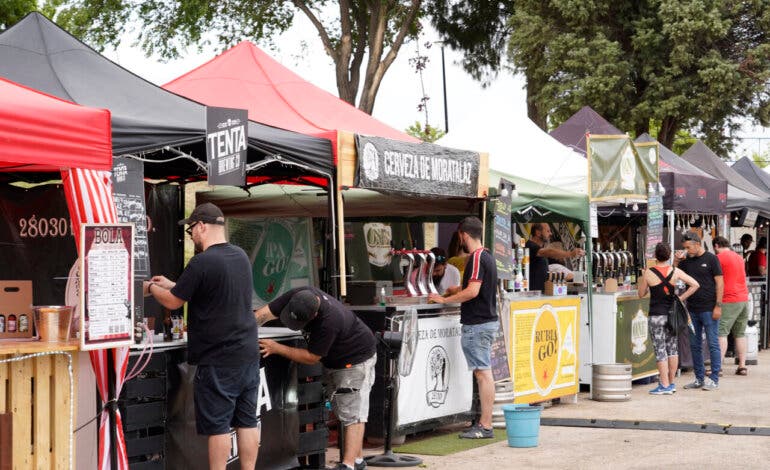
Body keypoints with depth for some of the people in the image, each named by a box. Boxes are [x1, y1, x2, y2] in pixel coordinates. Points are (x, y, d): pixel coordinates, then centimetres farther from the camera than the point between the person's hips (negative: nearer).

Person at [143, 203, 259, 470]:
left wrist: (150, 287, 14)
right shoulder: (241, 256, 9)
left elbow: (172, 302, -6)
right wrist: (171, 285, 25)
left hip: (218, 361, -7)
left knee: (218, 426, -1)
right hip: (248, 354, 7)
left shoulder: (202, 262, -16)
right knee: (247, 421, 9)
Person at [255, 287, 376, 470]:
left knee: (352, 413, -13)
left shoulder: (329, 321, -40)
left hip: (356, 358, -9)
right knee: (342, 412, 13)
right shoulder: (297, 296, -20)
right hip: (333, 361, 9)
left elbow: (311, 357, -29)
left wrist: (277, 348, -28)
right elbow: (264, 314, -22)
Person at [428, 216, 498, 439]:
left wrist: (444, 299, -16)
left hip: (477, 324, -10)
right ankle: (484, 423, 15)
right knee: (483, 373, 11)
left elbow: (472, 292, -24)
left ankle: (485, 426, -6)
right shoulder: (487, 256, 15)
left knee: (483, 373, -8)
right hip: (487, 320, 10)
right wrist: (459, 290, 38)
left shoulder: (476, 258, -15)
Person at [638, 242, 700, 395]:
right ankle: (671, 383, 19)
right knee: (672, 348, 13)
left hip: (656, 315, -4)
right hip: (672, 313, 4)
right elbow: (695, 285, 0)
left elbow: (641, 294, 1)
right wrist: (681, 298, 3)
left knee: (660, 350, -1)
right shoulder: (675, 272, 0)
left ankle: (664, 385, -2)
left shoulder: (648, 273, -9)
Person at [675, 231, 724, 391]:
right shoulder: (687, 261, 12)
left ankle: (714, 379, 3)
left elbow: (719, 282, -5)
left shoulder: (711, 259, -3)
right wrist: (676, 262, 0)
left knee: (713, 344, -1)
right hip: (692, 309, 6)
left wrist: (718, 305, -11)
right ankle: (699, 379, 17)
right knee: (695, 345, 9)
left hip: (709, 309, -6)